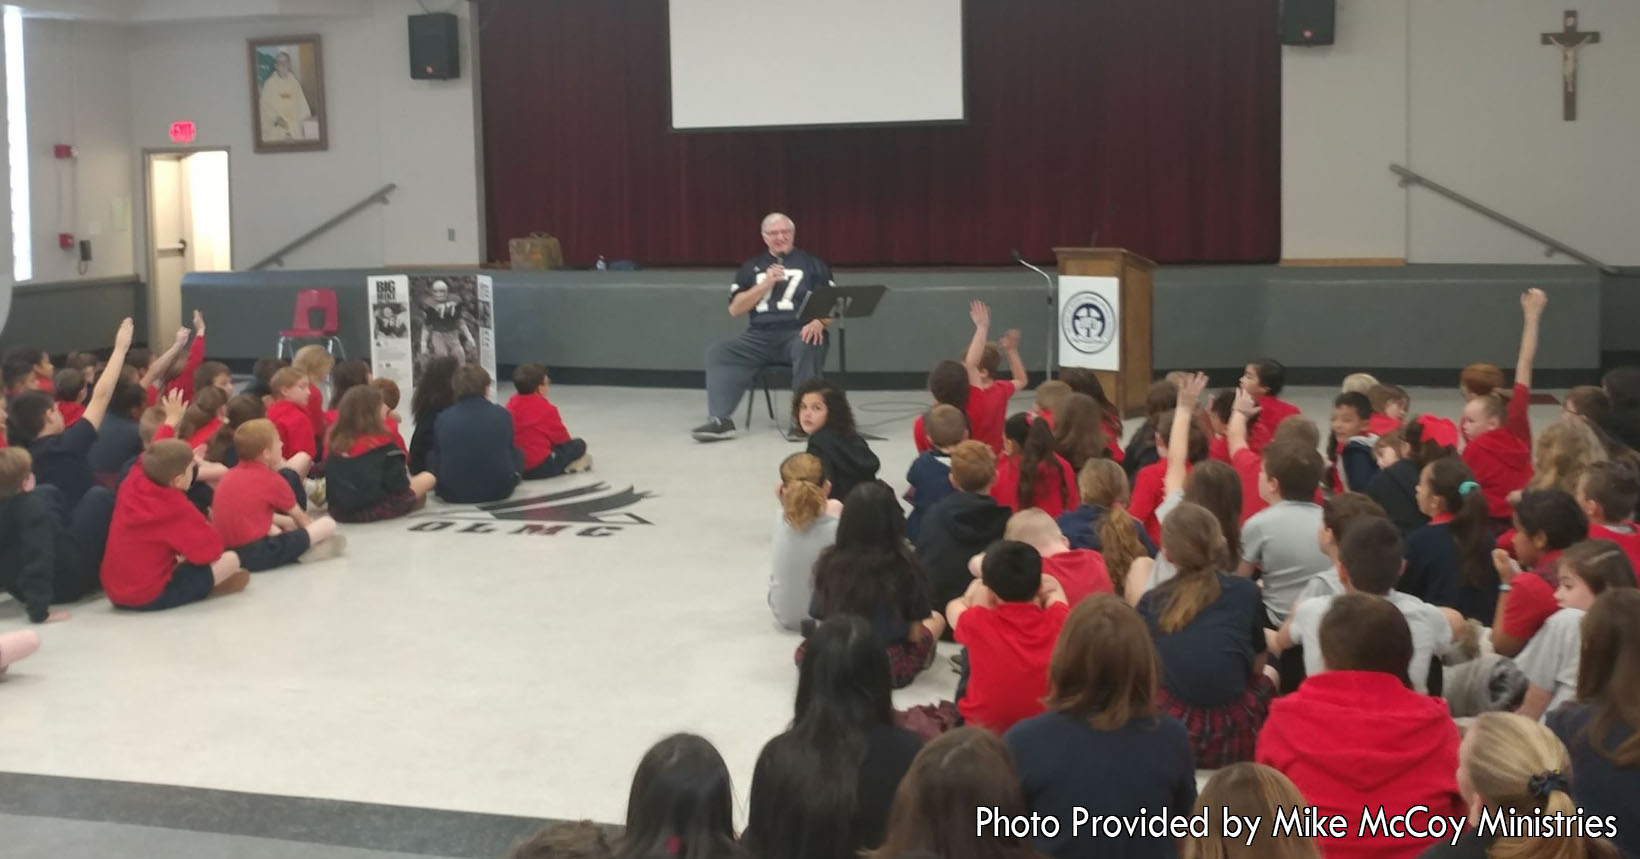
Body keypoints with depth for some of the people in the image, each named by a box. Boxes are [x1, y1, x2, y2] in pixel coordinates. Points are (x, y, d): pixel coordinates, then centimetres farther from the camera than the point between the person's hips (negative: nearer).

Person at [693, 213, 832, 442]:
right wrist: (766, 284, -3)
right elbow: (735, 309, 9)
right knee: (719, 352, -22)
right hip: (760, 337, 3)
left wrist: (819, 322, -19)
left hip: (798, 333, -3)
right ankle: (720, 420, -30)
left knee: (807, 347, -39)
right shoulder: (752, 267, 18)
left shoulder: (813, 264, 12)